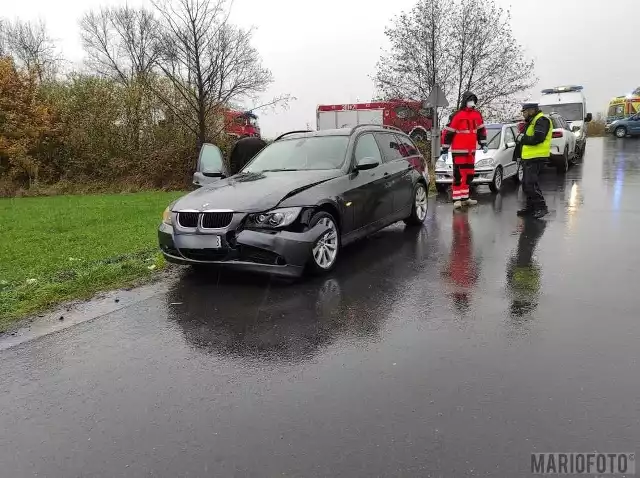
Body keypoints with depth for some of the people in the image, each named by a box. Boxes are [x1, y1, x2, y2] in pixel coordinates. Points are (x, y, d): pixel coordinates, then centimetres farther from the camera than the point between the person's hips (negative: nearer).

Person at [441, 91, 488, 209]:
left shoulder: (477, 115, 9)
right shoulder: (457, 115, -11)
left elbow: (481, 130, 20)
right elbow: (448, 132, -9)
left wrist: (483, 144, 13)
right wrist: (445, 150, -10)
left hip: (471, 150, 7)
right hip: (458, 151, -7)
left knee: (469, 174, 11)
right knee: (458, 175, -8)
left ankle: (465, 198, 21)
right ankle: (456, 200, -5)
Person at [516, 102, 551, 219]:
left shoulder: (541, 120, -10)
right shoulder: (531, 121, 22)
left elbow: (537, 139, -23)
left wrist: (523, 138, -12)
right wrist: (521, 137, 6)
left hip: (536, 158, -10)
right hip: (528, 157, 10)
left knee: (531, 183, -14)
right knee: (526, 184, 12)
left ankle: (541, 207, -9)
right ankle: (530, 207, 20)